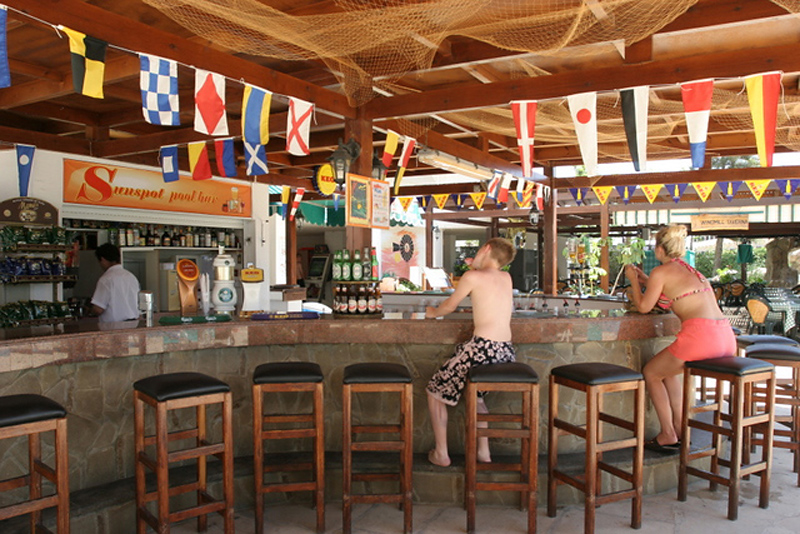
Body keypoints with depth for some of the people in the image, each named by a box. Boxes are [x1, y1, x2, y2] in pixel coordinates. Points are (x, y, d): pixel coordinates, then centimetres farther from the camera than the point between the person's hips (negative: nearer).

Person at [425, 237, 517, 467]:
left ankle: (441, 454, 16)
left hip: (483, 348, -7)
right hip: (506, 351, 7)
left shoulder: (472, 276, -1)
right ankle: (483, 451, 31)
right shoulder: (506, 278, 15)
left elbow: (449, 306, 11)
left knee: (436, 391, 12)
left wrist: (433, 312, 32)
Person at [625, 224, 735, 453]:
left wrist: (633, 280, 18)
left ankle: (668, 437, 15)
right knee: (668, 370, 28)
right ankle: (680, 429, 28)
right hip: (726, 337, 8)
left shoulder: (661, 272, -1)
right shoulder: (691, 270, 22)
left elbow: (644, 306, 5)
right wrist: (646, 281, 37)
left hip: (700, 335, -8)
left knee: (651, 373, 14)